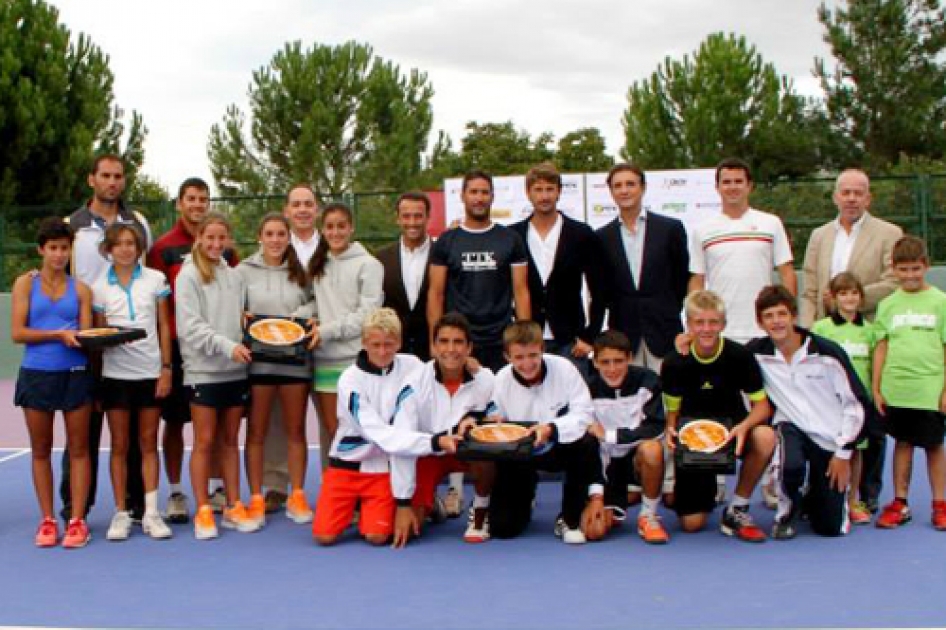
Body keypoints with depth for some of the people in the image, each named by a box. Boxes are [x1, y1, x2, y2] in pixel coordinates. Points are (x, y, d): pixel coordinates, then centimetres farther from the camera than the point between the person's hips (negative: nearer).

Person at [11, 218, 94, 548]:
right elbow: (17, 333, -5)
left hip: (75, 374, 0)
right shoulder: (26, 283, 3)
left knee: (79, 448, 2)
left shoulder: (80, 289, 6)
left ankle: (77, 521, 8)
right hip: (36, 374, 0)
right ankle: (47, 520, 16)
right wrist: (59, 334, -15)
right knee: (41, 450, 8)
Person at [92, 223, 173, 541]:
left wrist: (166, 368, -1)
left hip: (151, 371, 0)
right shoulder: (99, 287, 4)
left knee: (148, 444, 5)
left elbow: (164, 326, 4)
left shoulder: (156, 279, 3)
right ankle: (121, 514, 10)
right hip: (115, 374, 0)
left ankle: (151, 513, 8)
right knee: (119, 446, 4)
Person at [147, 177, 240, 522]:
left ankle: (216, 487, 22)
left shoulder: (225, 247, 8)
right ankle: (175, 493, 15)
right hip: (179, 346, -3)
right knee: (175, 420, 4)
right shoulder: (164, 247, -1)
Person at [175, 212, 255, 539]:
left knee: (231, 440, 11)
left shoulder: (235, 277, 10)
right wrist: (227, 346, -20)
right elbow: (190, 326, -12)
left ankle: (234, 507, 18)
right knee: (205, 441, -1)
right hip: (203, 369, -5)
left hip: (235, 370, 5)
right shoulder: (188, 276, -5)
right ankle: (203, 512, 7)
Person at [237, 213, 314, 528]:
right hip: (257, 360, -2)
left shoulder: (299, 273, 8)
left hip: (295, 360, 2)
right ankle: (256, 500, 12)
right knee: (256, 431, 4)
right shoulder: (244, 271, 2)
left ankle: (297, 497, 17)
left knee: (296, 430, 8)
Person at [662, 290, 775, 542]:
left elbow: (762, 405, -10)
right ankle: (707, 488, 30)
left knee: (765, 437, -36)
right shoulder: (675, 363, -11)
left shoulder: (740, 356, -13)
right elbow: (673, 410, 0)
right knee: (692, 524, -10)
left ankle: (736, 510, -14)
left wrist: (743, 427, -31)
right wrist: (671, 430, -23)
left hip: (732, 429, 0)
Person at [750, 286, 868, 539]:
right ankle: (787, 511, -3)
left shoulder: (827, 352, -11)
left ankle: (812, 497, 35)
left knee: (832, 528, -1)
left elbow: (856, 402, -6)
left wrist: (843, 453, -6)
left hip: (829, 439, 0)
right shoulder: (757, 353, -6)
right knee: (791, 465, -38)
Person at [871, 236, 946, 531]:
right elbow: (882, 348, 8)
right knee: (902, 443, 10)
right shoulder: (888, 304, 7)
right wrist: (876, 388, 4)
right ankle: (900, 504, 18)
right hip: (896, 389, 2)